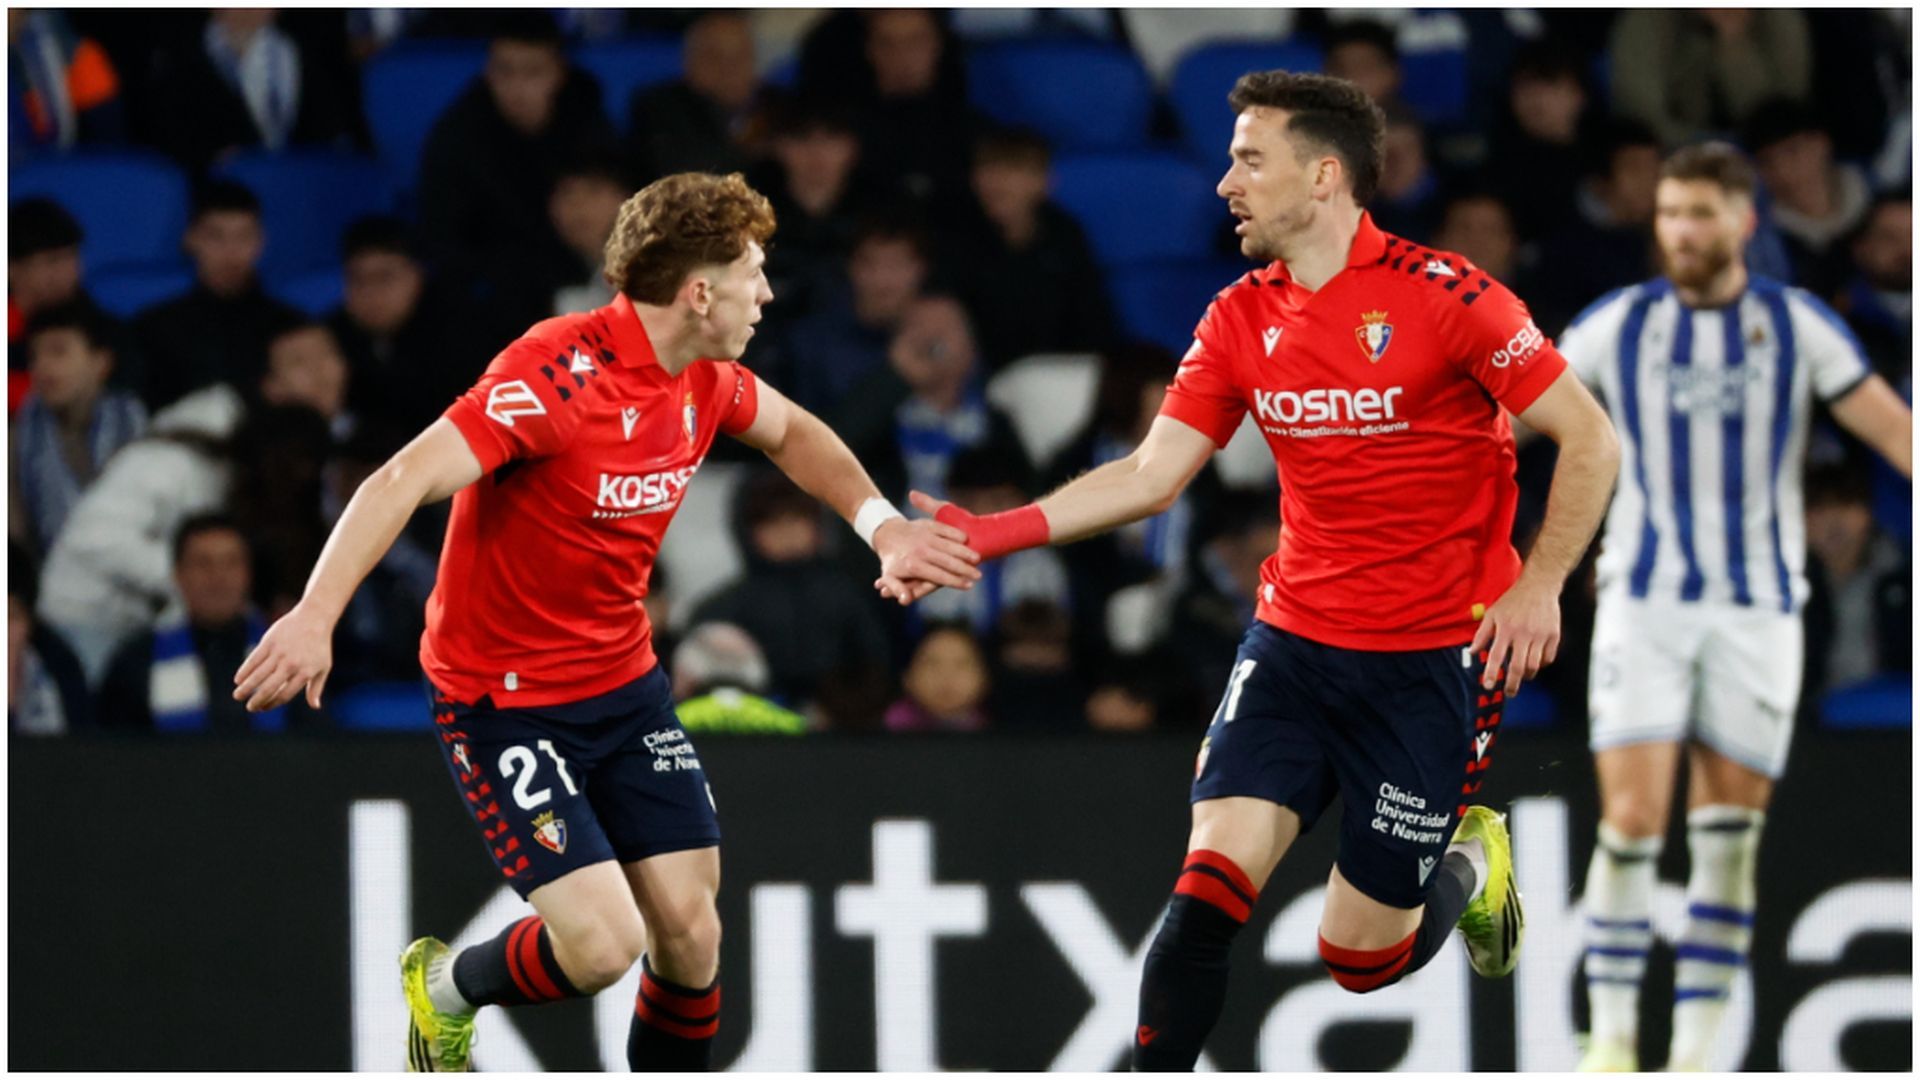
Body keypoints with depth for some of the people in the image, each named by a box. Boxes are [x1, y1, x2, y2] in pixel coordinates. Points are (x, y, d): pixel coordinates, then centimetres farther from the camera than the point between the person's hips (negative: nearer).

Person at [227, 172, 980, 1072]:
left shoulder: (705, 381, -1)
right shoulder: (558, 373, -25)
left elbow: (792, 432, 24)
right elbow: (406, 479, -33)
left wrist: (880, 524, 8)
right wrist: (316, 615, -45)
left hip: (626, 685, 7)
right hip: (505, 701, -7)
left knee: (690, 930, 0)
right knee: (604, 945, -15)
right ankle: (444, 988, 17)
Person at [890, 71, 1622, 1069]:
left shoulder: (1439, 294, -13)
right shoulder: (1241, 322, 4)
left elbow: (1588, 439, -9)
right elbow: (1151, 474, 2)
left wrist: (1539, 586, -18)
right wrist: (996, 533, -9)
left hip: (1431, 664, -4)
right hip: (1295, 641, 4)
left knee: (1361, 956, 3)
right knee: (1207, 891, -15)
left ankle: (1470, 866, 35)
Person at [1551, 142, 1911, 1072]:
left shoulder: (1797, 326, 1)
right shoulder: (1620, 325, 2)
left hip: (1759, 609, 0)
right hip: (1644, 603, 0)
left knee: (1727, 836, 0)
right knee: (1631, 819, -12)